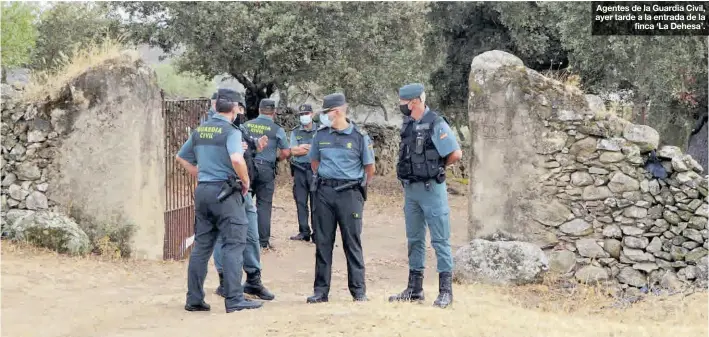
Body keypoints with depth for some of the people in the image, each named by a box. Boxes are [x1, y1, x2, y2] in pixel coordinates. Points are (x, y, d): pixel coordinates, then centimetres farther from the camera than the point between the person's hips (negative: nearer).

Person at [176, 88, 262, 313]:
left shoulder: (199, 131, 12)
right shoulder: (231, 132, -10)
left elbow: (181, 157, 21)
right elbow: (236, 159, -27)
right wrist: (245, 181, -11)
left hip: (202, 191, 7)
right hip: (225, 192, -7)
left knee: (201, 245, 11)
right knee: (234, 245, -2)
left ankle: (194, 299, 13)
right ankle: (234, 300, -5)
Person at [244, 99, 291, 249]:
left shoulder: (247, 125, 5)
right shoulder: (277, 129, -4)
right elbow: (286, 152, -3)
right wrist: (276, 159, 16)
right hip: (266, 169, -2)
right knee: (264, 205, 3)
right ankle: (263, 241, 6)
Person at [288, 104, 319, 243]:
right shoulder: (295, 132, 11)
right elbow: (293, 151, -2)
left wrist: (304, 147, -9)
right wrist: (313, 149, -7)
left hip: (315, 169, -3)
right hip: (299, 170, 3)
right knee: (301, 203, 5)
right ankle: (304, 232, 12)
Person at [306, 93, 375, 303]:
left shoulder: (359, 136, -4)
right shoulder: (321, 135, 7)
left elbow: (369, 168, 4)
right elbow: (314, 161, 21)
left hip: (349, 193, -3)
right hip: (324, 193, 4)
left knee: (352, 242, 1)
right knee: (322, 242, 5)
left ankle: (358, 290, 8)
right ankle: (321, 291, 11)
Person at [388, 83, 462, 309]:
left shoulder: (436, 125, -14)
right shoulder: (407, 125, 9)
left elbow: (456, 154, -16)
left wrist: (437, 167, -1)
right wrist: (410, 172, 7)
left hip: (431, 189, -8)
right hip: (410, 189, 8)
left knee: (440, 240, -2)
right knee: (414, 240, 13)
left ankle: (445, 291, 1)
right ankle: (415, 289, 21)